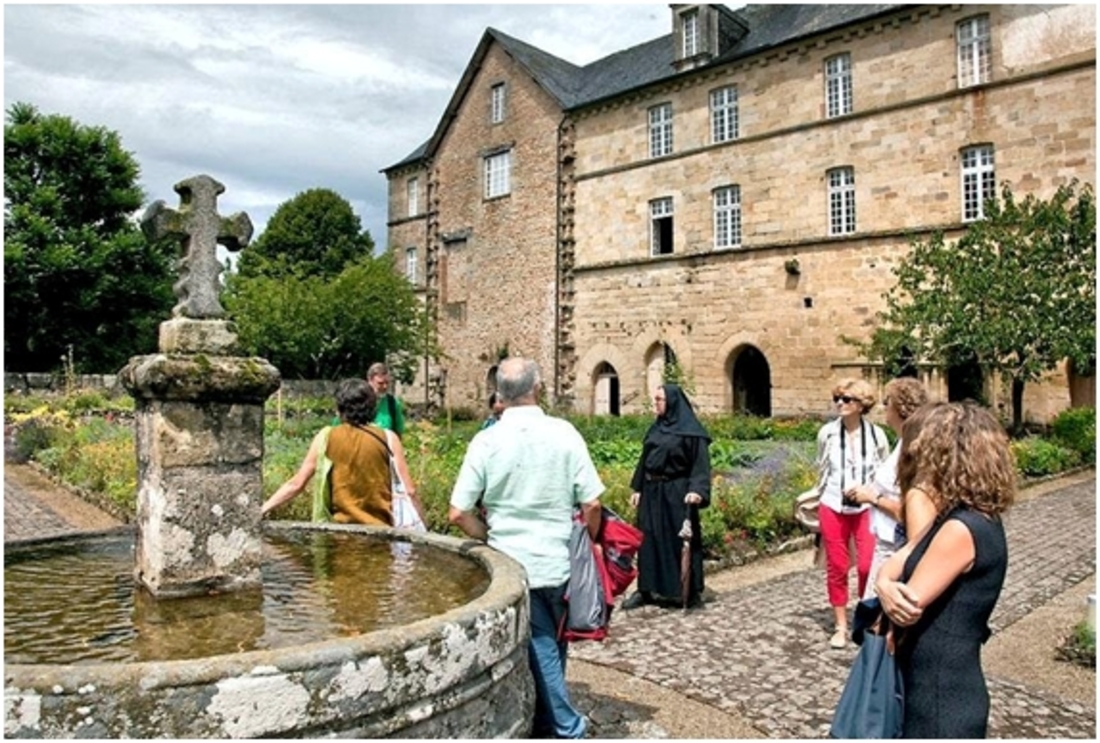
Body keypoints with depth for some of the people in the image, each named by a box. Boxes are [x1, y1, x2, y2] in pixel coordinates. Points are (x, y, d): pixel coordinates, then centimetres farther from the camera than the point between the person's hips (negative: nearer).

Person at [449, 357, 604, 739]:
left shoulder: (486, 441, -9)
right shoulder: (564, 433, -9)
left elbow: (459, 513, -9)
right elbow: (591, 504, -9)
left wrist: (492, 538, 7)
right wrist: (589, 544, 9)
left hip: (510, 564, -1)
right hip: (557, 562, 1)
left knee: (540, 650, 11)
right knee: (551, 648, 20)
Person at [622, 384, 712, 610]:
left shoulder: (690, 430, -9)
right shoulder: (655, 428, 12)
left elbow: (700, 463, -13)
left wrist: (697, 490, -26)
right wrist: (637, 488, 12)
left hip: (676, 494, -7)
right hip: (652, 492, 7)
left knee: (679, 540, 1)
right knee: (649, 540, 10)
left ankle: (689, 591, 14)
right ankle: (646, 589, 19)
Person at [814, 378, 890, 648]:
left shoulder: (876, 434, -5)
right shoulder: (827, 432, -4)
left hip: (867, 508, -1)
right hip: (833, 508, 1)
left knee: (868, 566, -6)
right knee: (836, 568, 6)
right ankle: (840, 627, 20)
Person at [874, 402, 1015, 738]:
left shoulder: (961, 530, -26)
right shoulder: (965, 517, 5)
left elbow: (908, 609, -24)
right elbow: (895, 565, 1)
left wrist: (888, 591, -4)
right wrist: (886, 586, -19)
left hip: (943, 702, -9)